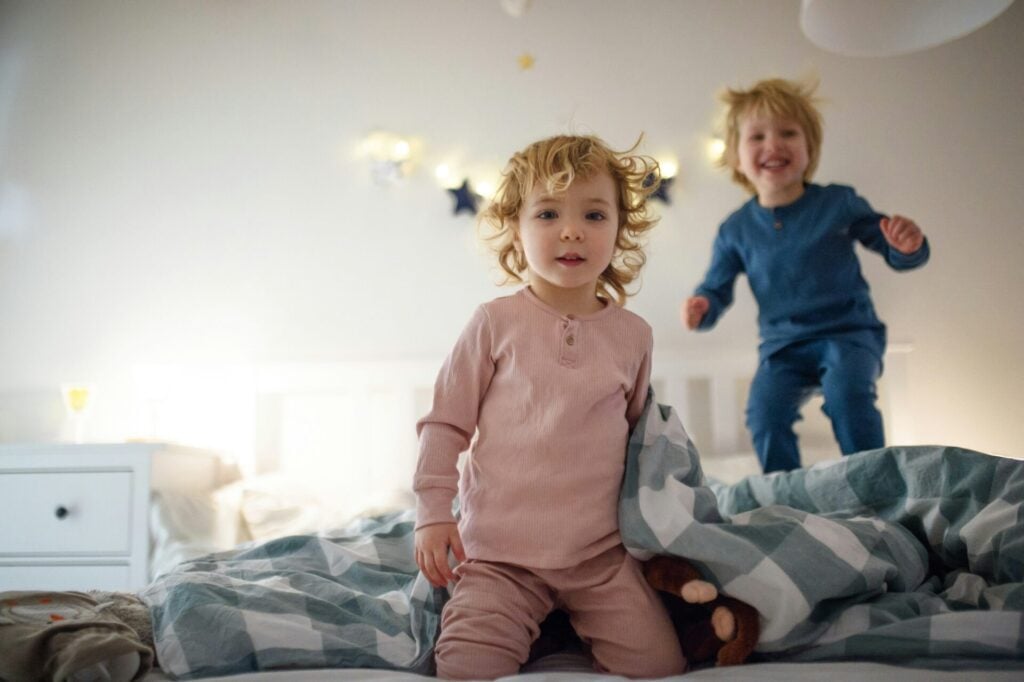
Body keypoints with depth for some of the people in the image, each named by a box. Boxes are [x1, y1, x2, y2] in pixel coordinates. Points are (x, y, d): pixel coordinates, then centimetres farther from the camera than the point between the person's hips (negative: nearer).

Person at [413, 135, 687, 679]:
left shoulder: (633, 335, 3)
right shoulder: (496, 322, -5)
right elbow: (445, 421, 0)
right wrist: (433, 513, -5)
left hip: (603, 551, 3)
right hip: (500, 551, -2)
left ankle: (570, 627, 13)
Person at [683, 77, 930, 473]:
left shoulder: (839, 203, -3)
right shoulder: (736, 230, 1)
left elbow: (896, 254, 5)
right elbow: (717, 288, 8)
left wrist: (908, 247, -20)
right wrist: (702, 306, -16)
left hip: (849, 333, -2)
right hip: (783, 346, 2)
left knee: (847, 393, -30)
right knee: (764, 410, -22)